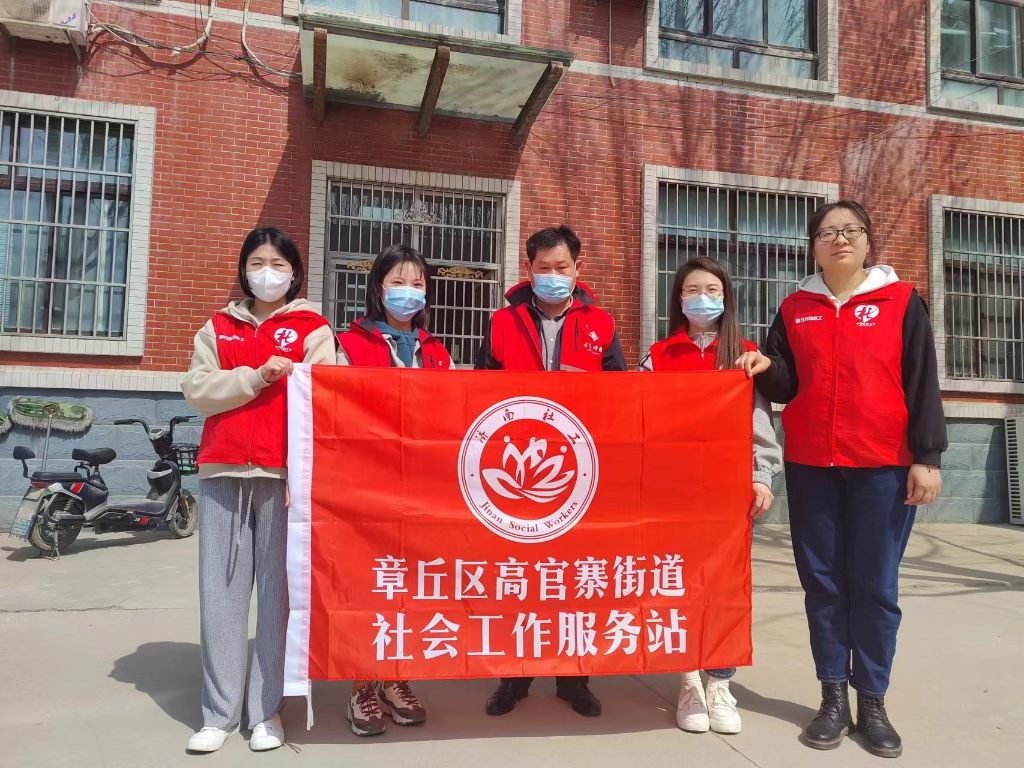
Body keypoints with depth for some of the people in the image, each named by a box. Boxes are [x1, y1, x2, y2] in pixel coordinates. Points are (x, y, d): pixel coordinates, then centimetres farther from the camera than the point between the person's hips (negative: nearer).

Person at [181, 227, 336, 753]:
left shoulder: (315, 331, 7)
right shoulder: (218, 329, 18)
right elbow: (196, 391, 5)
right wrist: (256, 376, -10)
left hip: (283, 472, -3)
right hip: (222, 471, 3)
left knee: (277, 590, 0)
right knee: (220, 591, 3)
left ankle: (266, 709, 12)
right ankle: (220, 711, 14)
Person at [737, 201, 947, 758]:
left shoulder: (901, 301, 3)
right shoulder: (795, 308, 10)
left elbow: (922, 383, -1)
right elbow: (786, 386, 11)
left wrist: (926, 457, -7)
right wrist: (765, 367, -11)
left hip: (883, 465, -2)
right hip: (810, 465, 3)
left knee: (875, 585, 3)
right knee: (822, 581, 7)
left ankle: (873, 703, 17)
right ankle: (834, 699, 18)